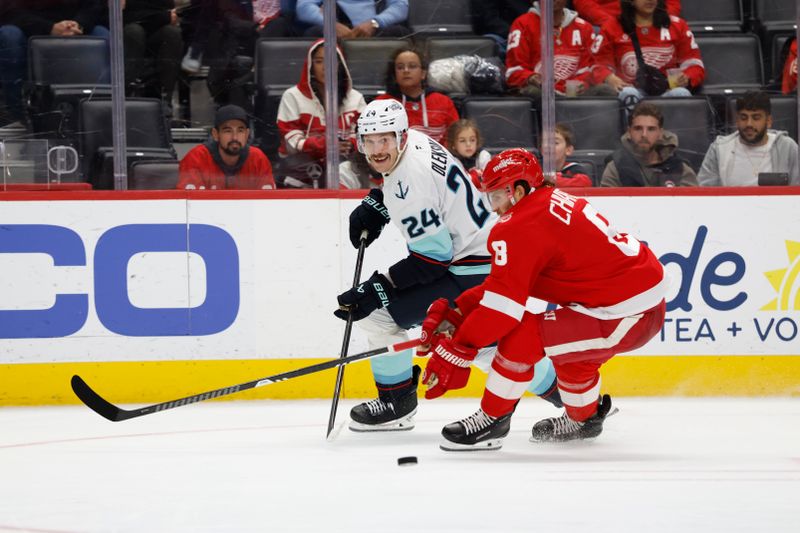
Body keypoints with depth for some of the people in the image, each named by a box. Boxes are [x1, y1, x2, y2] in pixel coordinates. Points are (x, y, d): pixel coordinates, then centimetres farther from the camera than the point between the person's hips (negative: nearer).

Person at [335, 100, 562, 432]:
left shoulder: (411, 182, -26)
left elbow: (433, 258, -24)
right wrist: (374, 204, 11)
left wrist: (377, 288, -23)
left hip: (471, 274, -11)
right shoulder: (415, 141, 1)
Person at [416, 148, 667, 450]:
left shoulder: (522, 227, -15)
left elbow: (503, 304, -18)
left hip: (625, 316, -10)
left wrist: (455, 353, -12)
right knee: (567, 343, 33)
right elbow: (505, 282, 18)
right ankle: (585, 417, 51)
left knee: (521, 337, -14)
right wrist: (454, 314, 13)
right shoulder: (554, 201, 14)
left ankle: (492, 420, 2)